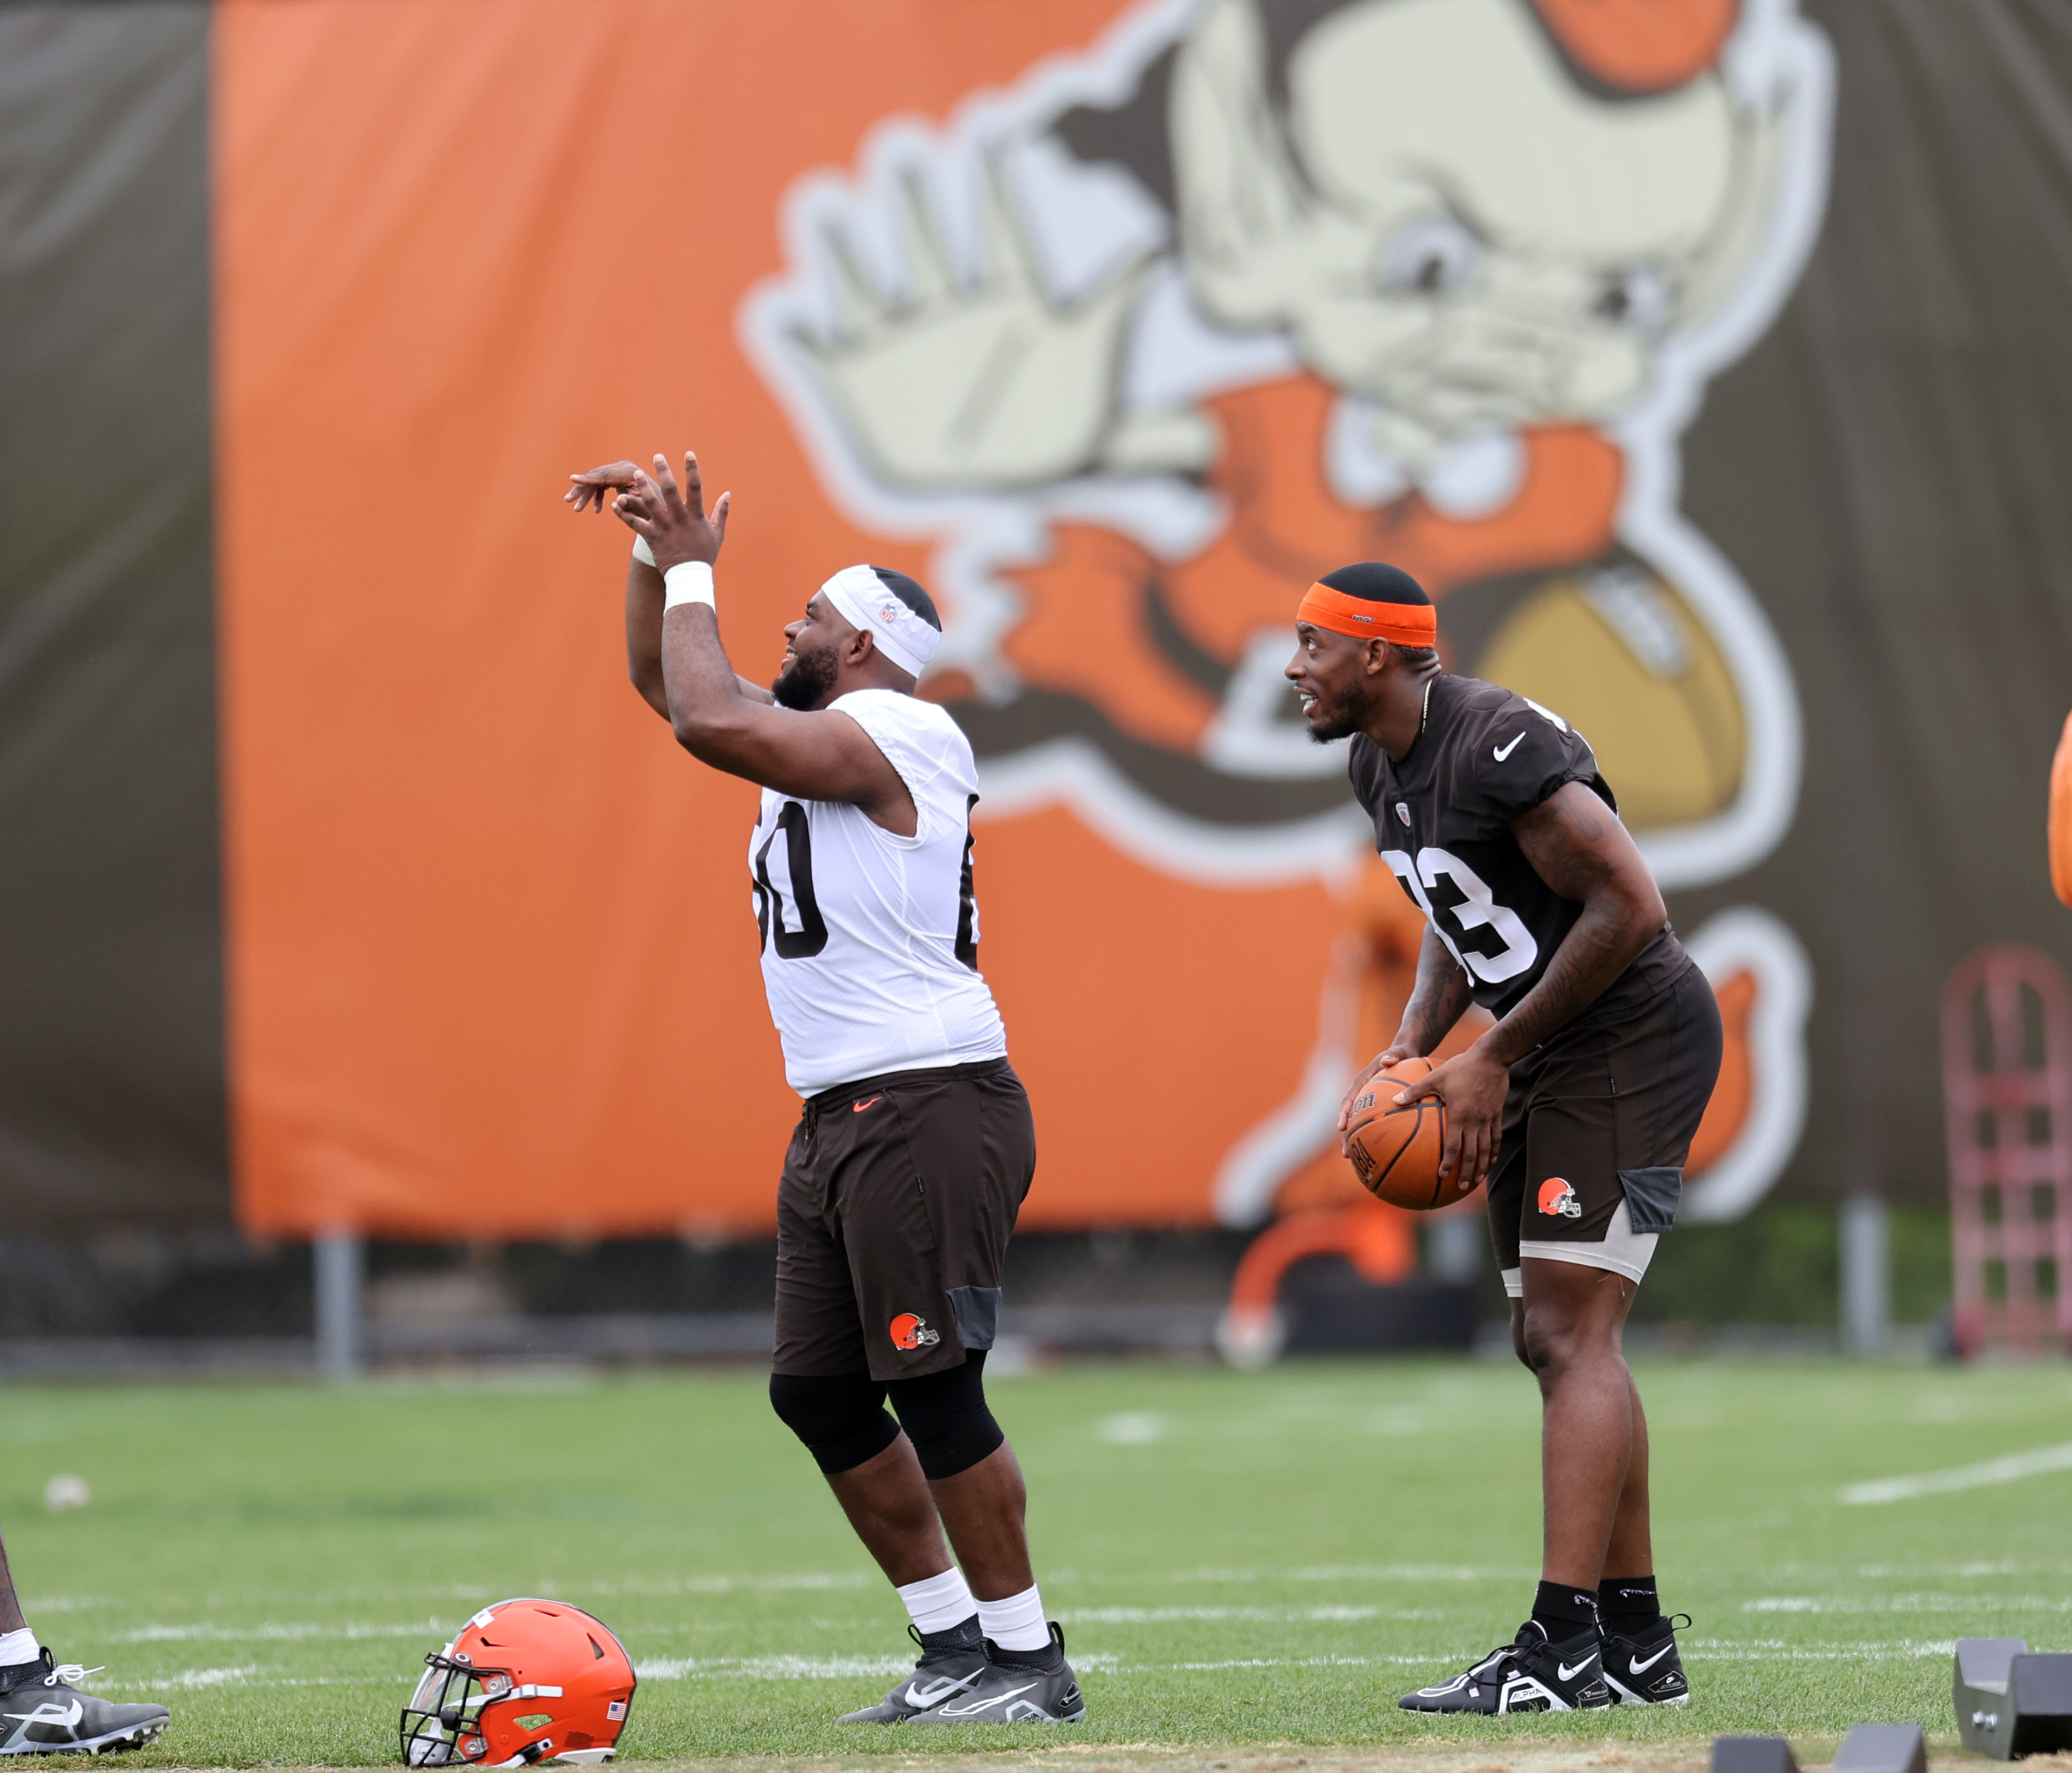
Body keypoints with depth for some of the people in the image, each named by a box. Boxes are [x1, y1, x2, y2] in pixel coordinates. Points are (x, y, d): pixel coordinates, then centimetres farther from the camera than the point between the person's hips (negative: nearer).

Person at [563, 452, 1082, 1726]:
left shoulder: (891, 735, -12)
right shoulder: (817, 737, 17)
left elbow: (707, 718, -22)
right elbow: (668, 684, 29)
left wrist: (692, 571, -9)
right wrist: (658, 549, 17)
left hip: (928, 1107, -10)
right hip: (842, 1119, 10)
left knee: (935, 1390, -10)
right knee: (819, 1393, 10)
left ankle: (1029, 1659, -3)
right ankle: (956, 1646, 16)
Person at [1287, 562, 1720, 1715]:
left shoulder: (1499, 748, -22)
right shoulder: (1380, 766, 9)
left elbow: (1630, 908, -23)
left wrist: (1495, 1058, -18)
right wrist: (1412, 1049, 4)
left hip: (1630, 1043, -10)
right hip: (1555, 1058, 10)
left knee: (1573, 1336, -14)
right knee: (1559, 1341, 11)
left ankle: (1564, 1648, -17)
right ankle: (1638, 1644, 17)